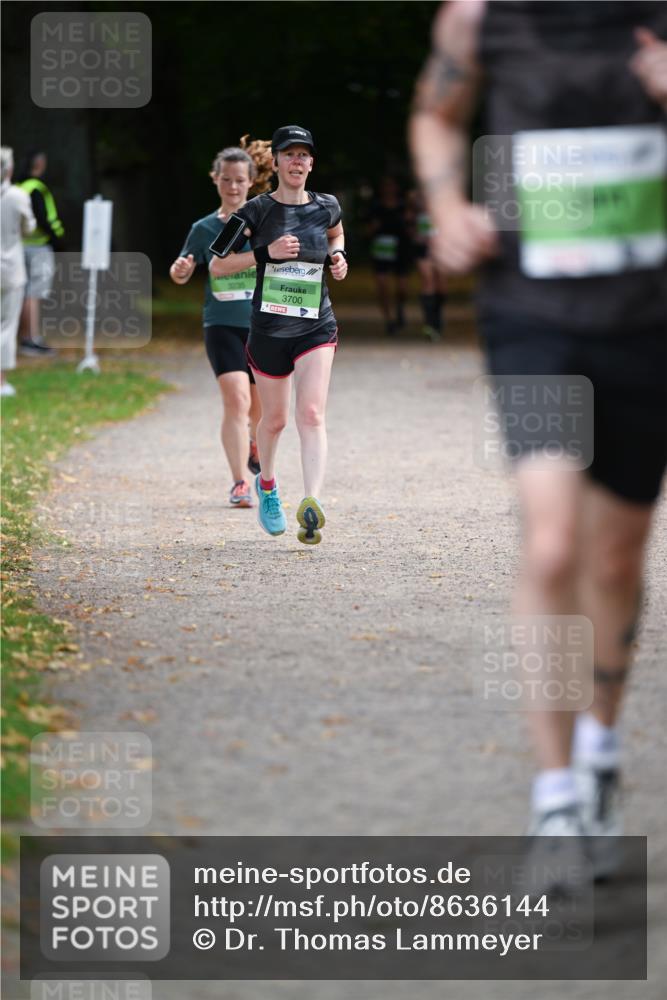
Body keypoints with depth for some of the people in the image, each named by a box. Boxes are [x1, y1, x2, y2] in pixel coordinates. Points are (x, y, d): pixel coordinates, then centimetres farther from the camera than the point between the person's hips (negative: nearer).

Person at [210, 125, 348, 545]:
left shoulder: (327, 207, 4)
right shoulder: (258, 211, -5)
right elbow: (217, 265, -7)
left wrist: (338, 256, 7)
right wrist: (266, 252, -19)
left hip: (317, 328, 1)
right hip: (269, 329, -1)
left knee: (312, 414, -18)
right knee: (275, 419, 13)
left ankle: (312, 504, -30)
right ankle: (267, 485, 43)